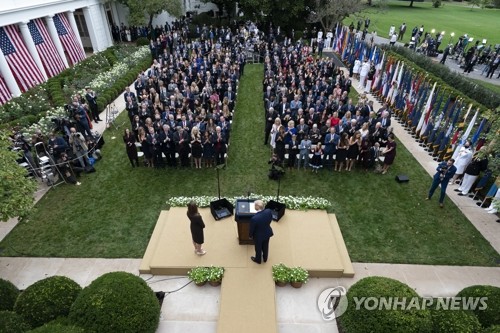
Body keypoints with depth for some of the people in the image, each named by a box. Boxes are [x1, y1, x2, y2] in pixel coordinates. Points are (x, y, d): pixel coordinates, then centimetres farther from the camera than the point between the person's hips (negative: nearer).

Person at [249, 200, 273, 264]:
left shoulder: (254, 218, -39)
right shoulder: (269, 211, -27)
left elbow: (252, 229, -20)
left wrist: (250, 236, 1)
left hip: (258, 236, -4)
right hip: (267, 233, 4)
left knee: (258, 248, 25)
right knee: (265, 247, 31)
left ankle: (258, 260, 53)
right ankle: (265, 258, 56)